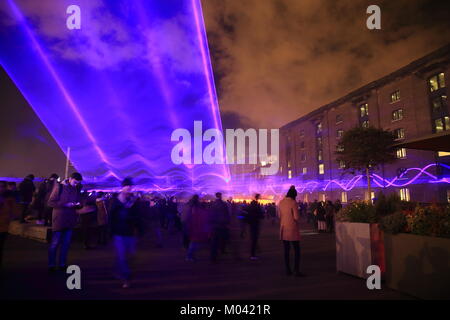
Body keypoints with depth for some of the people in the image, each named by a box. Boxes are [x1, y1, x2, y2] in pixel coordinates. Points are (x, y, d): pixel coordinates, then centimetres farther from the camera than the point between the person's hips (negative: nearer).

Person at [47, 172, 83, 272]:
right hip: (59, 219, -5)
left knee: (66, 243, 10)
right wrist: (65, 204, -17)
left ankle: (62, 264, 21)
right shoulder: (59, 187, -5)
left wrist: (78, 205, -7)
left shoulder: (77, 190, 9)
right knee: (55, 243, 3)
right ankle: (51, 265, 15)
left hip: (70, 220, 5)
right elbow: (51, 202, -9)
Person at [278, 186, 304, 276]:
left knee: (286, 250, 12)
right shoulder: (293, 203, -14)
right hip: (292, 229, -5)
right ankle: (296, 271, 3)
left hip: (283, 229, 5)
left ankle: (288, 270, 17)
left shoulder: (281, 202, 3)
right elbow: (296, 217, -15)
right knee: (296, 250, 4)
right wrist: (298, 222, 5)